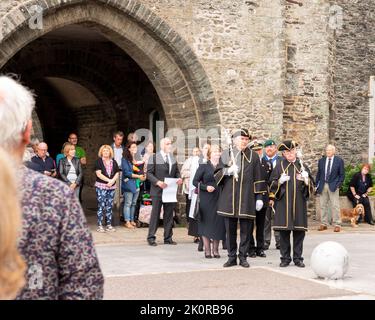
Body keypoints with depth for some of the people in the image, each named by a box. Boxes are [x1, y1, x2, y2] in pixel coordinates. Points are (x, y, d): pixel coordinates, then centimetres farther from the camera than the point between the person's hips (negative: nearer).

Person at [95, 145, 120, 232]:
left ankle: (109, 225, 12)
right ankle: (100, 226, -4)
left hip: (112, 187, 5)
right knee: (101, 206, -7)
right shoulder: (99, 161, -1)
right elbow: (98, 174, -10)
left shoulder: (114, 162, 13)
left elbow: (117, 173, 10)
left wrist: (112, 180, -8)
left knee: (109, 206, 7)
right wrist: (108, 180, -14)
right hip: (101, 186, -5)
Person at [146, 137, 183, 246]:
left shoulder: (173, 158, 13)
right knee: (155, 214, -1)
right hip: (158, 191, -5)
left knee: (169, 215, 9)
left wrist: (179, 178, -4)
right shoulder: (154, 158, -4)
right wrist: (157, 182, -22)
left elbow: (176, 172, 18)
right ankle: (151, 238, 6)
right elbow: (149, 173, -8)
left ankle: (168, 238, 16)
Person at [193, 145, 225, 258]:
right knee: (206, 223, -1)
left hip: (219, 199, 2)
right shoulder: (203, 167, 3)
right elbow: (195, 181, -1)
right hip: (206, 199, -2)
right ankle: (207, 250, 6)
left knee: (218, 224, 2)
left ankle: (215, 249, 12)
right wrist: (205, 187, -13)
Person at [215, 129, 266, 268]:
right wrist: (227, 171, -12)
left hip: (246, 198, -1)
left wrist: (259, 197, 1)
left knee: (245, 229, 2)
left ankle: (243, 257, 12)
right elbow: (217, 174, 9)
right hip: (229, 198, 1)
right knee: (230, 229, 6)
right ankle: (231, 257, 15)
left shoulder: (253, 156, 6)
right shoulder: (226, 154, 8)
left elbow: (258, 178, 5)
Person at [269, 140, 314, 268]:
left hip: (299, 203, 1)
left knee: (299, 231, 1)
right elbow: (272, 184, 7)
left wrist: (306, 179, -10)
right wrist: (280, 181, -13)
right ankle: (285, 258, 8)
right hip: (283, 203, -1)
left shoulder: (302, 166, 12)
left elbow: (311, 184, 11)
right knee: (284, 231, 0)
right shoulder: (279, 166, 8)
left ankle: (298, 258, 10)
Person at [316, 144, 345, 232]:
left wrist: (339, 184, -6)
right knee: (323, 205, 5)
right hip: (323, 185, 3)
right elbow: (318, 174, 13)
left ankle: (337, 225, -1)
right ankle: (324, 224, 11)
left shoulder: (339, 161, 2)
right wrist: (317, 185, 6)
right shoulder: (321, 161, 10)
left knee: (335, 205, -5)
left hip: (333, 185, -3)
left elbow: (342, 174, 4)